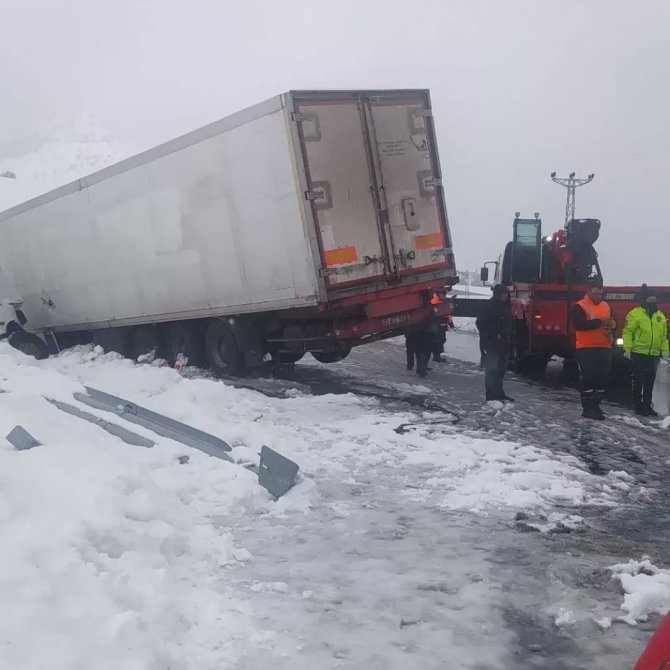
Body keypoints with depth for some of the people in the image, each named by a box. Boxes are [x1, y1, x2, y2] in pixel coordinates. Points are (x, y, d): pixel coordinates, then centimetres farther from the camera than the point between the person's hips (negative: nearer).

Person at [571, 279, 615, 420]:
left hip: (604, 348, 7)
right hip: (587, 348, -7)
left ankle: (596, 405, 21)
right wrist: (600, 322, -24)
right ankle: (587, 408, -5)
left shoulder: (606, 306, 15)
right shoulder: (579, 306, -6)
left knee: (603, 376, 8)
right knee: (588, 377, -9)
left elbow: (613, 323, 22)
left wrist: (611, 325, -4)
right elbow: (579, 325, -20)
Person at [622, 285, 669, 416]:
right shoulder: (635, 314, -6)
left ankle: (647, 405, 20)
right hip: (639, 354, -6)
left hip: (654, 355, 6)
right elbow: (628, 332, -11)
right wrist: (627, 349, -18)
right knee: (638, 381, 1)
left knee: (650, 381, 11)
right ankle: (638, 406, 7)